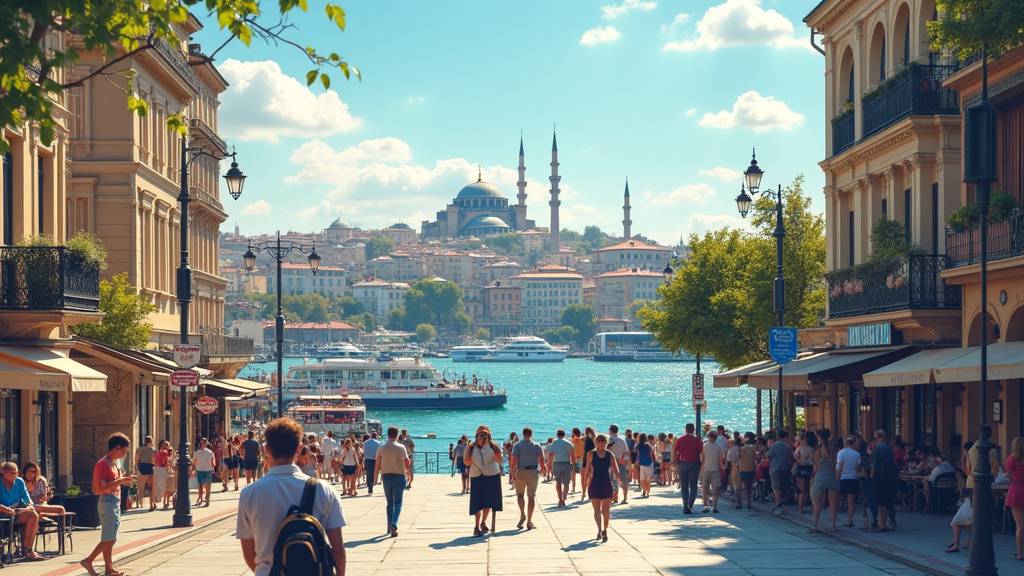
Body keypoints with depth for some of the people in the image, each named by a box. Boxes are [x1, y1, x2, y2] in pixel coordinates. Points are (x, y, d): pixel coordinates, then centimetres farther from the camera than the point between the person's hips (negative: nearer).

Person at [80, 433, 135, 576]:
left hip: (115, 502, 10)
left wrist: (123, 479, 10)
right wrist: (120, 481, -23)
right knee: (109, 538, -4)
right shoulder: (103, 464, -16)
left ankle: (88, 561, 17)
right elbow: (101, 488, -23)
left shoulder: (114, 463, 15)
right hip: (108, 502, -10)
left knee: (109, 538, 12)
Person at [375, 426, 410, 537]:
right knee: (398, 503, 0)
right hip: (399, 477, -3)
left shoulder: (381, 448, -1)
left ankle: (389, 527, 21)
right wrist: (408, 472, 12)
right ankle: (394, 525, -20)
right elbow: (407, 463, -8)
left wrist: (375, 479, 9)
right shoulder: (401, 448, -8)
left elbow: (377, 465, 1)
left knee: (390, 503, 17)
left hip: (386, 477, 3)